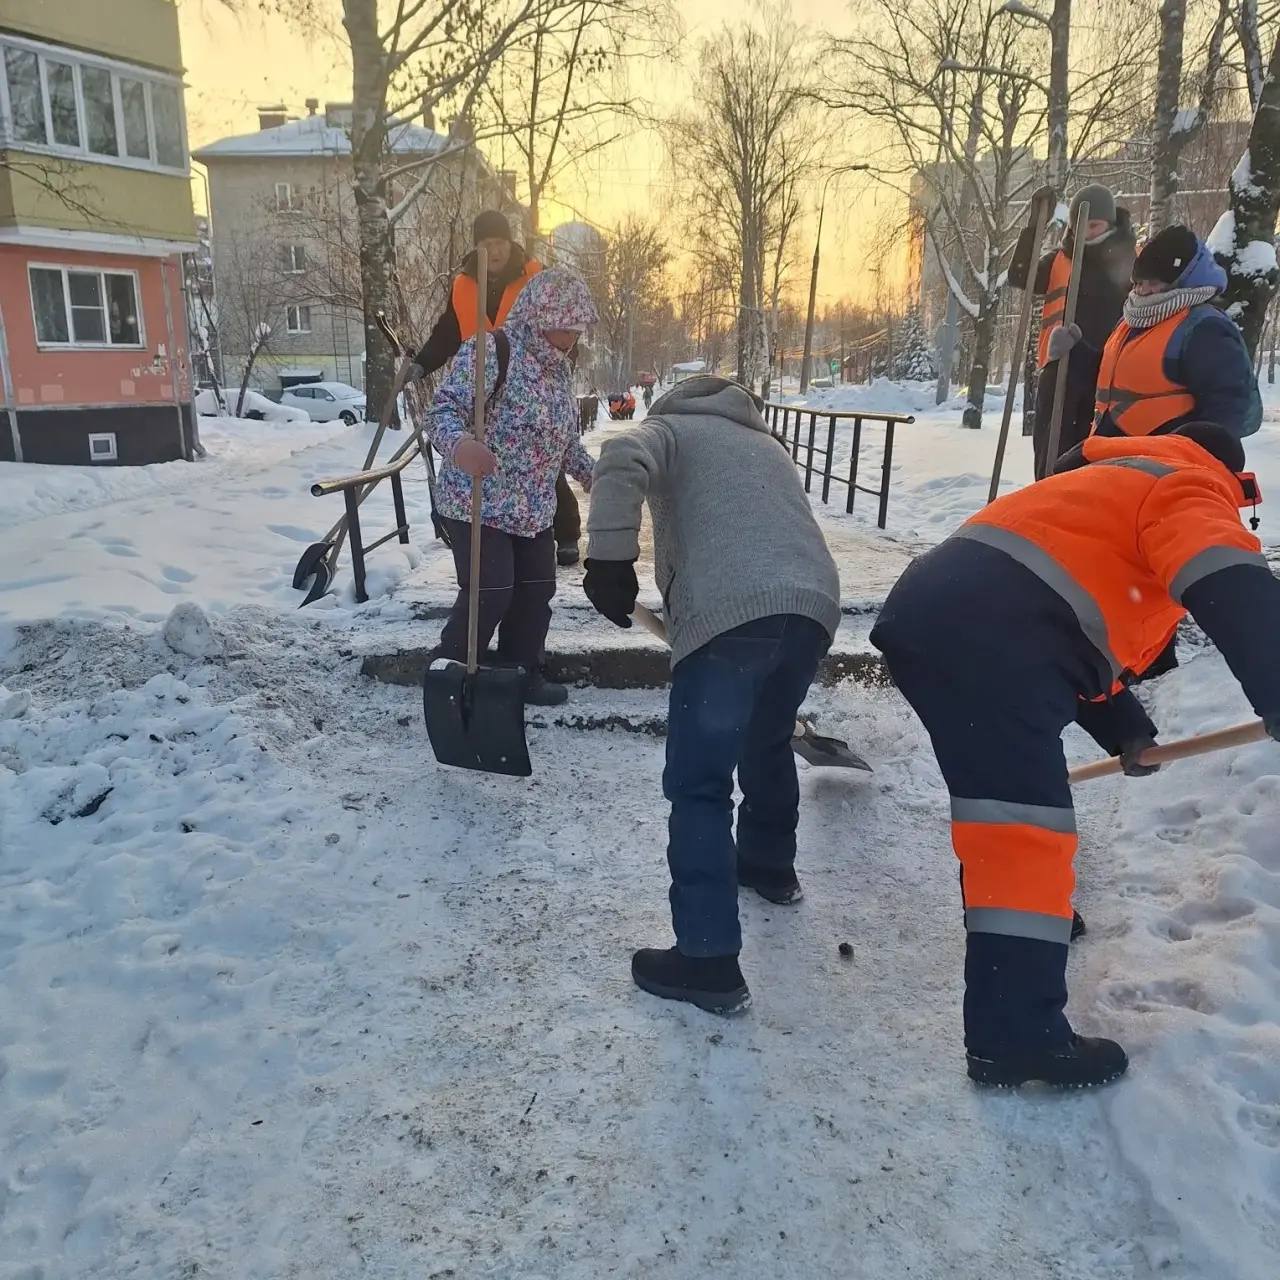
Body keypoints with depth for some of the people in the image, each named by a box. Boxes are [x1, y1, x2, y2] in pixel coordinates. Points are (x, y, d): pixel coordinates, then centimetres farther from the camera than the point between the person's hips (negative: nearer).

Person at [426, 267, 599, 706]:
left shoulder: (559, 367, 11)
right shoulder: (489, 352, -17)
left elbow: (565, 436, 24)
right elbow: (443, 410, -25)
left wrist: (591, 473, 20)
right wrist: (458, 444, -45)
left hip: (534, 507, 8)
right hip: (478, 502, -8)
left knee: (536, 590, 11)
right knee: (490, 594, -11)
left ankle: (522, 674, 25)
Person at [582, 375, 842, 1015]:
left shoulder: (669, 427, 19)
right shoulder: (765, 444, 37)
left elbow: (620, 461, -7)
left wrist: (610, 561, -5)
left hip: (731, 612, -7)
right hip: (814, 605, 7)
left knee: (699, 783, 0)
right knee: (767, 742, 30)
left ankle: (708, 959, 0)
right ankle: (769, 864, 50)